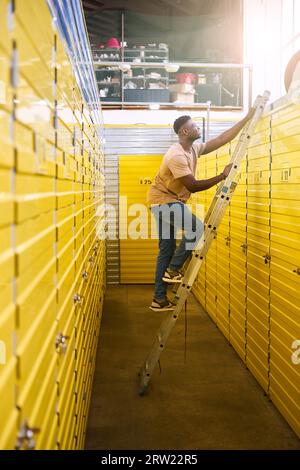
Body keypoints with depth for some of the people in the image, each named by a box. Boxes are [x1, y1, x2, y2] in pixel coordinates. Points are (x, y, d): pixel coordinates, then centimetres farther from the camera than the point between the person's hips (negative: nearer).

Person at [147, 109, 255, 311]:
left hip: (171, 202, 10)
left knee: (167, 250, 9)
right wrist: (222, 176, -20)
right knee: (196, 228, -21)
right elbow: (193, 186, -24)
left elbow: (222, 139, 10)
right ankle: (173, 270, -7)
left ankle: (160, 299, 13)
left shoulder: (194, 148, 6)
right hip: (162, 201, -10)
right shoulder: (176, 155, -23)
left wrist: (247, 119, 10)